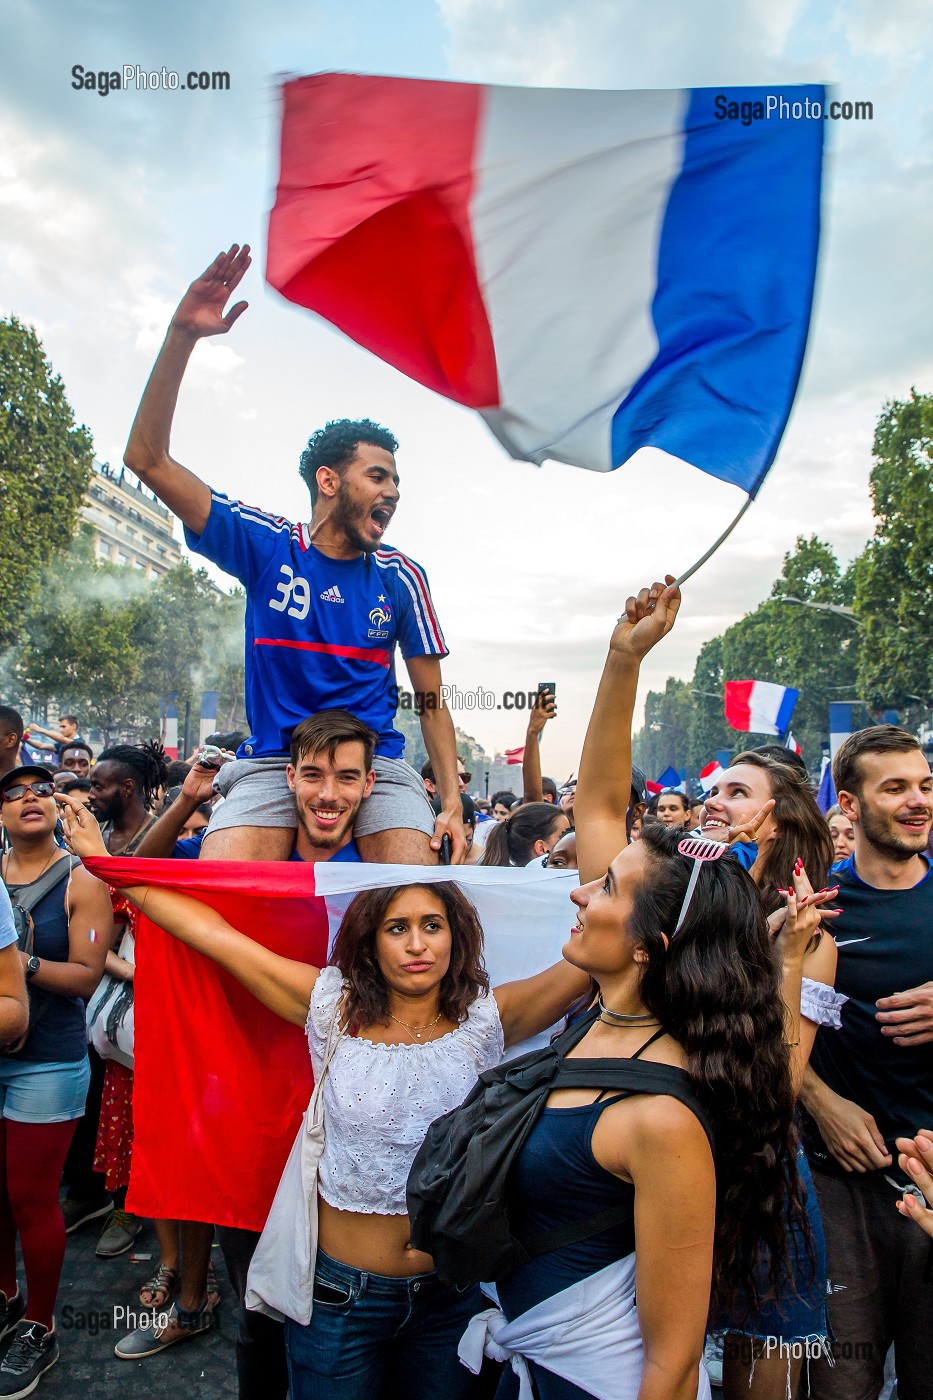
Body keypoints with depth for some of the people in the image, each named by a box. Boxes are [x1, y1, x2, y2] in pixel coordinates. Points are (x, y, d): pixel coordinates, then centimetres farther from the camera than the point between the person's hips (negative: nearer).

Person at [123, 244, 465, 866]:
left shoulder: (401, 576, 4)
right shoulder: (267, 546, 1)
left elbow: (432, 700, 6)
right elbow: (149, 458, -4)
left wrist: (453, 804, -7)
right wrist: (182, 336, -16)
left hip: (376, 765, 1)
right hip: (272, 762, -1)